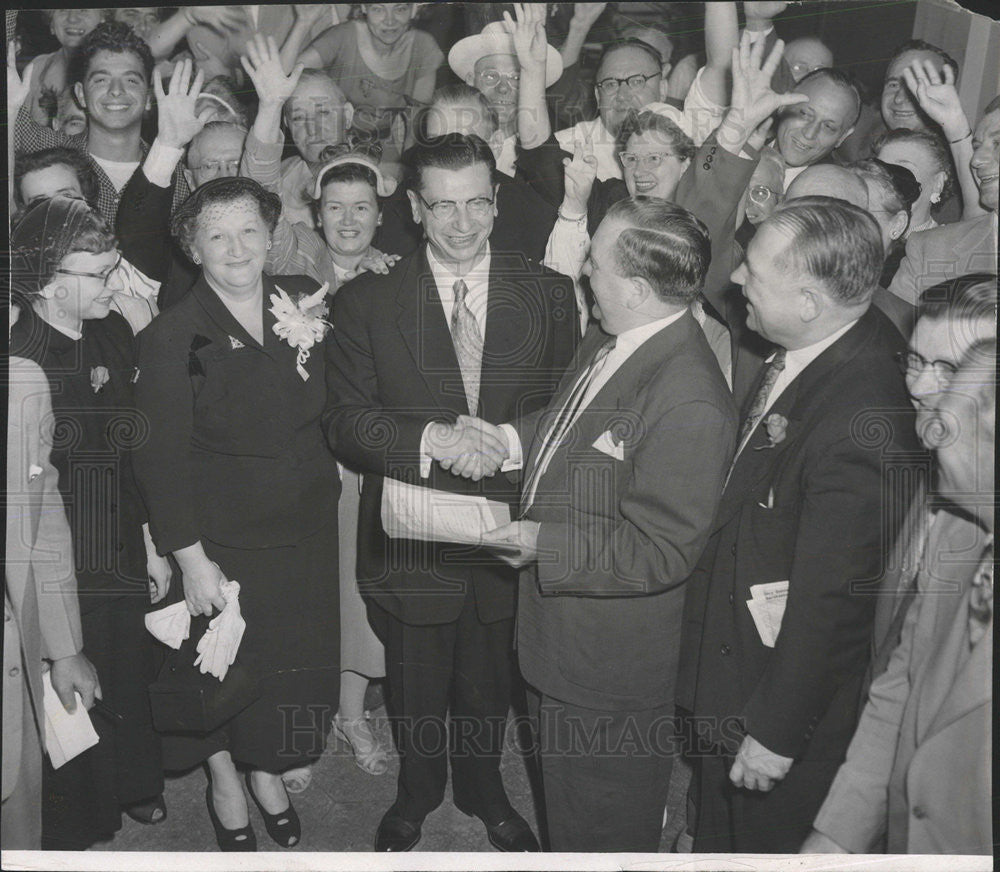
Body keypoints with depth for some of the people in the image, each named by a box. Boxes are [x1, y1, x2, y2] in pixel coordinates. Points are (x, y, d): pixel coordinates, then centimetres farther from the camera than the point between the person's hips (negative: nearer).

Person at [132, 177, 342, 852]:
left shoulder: (304, 299, -1)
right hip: (223, 537, -4)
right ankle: (225, 784, 41)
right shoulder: (172, 336, -14)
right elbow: (160, 457, -14)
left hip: (306, 526, 4)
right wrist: (190, 558, -15)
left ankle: (268, 773, 44)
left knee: (296, 659, 17)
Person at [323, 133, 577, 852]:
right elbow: (346, 423, -11)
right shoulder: (366, 303, -7)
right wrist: (429, 437, -27)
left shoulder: (549, 294, -3)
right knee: (415, 690, 20)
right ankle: (417, 795, 50)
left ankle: (484, 791, 51)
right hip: (412, 543, -1)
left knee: (490, 685, 22)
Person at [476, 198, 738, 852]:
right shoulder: (608, 344, -3)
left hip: (611, 660, -9)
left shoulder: (689, 404, -32)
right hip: (559, 633, 9)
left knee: (604, 828, 16)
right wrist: (510, 438, 1)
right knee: (559, 784, 32)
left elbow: (661, 552, -29)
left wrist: (544, 544, -25)